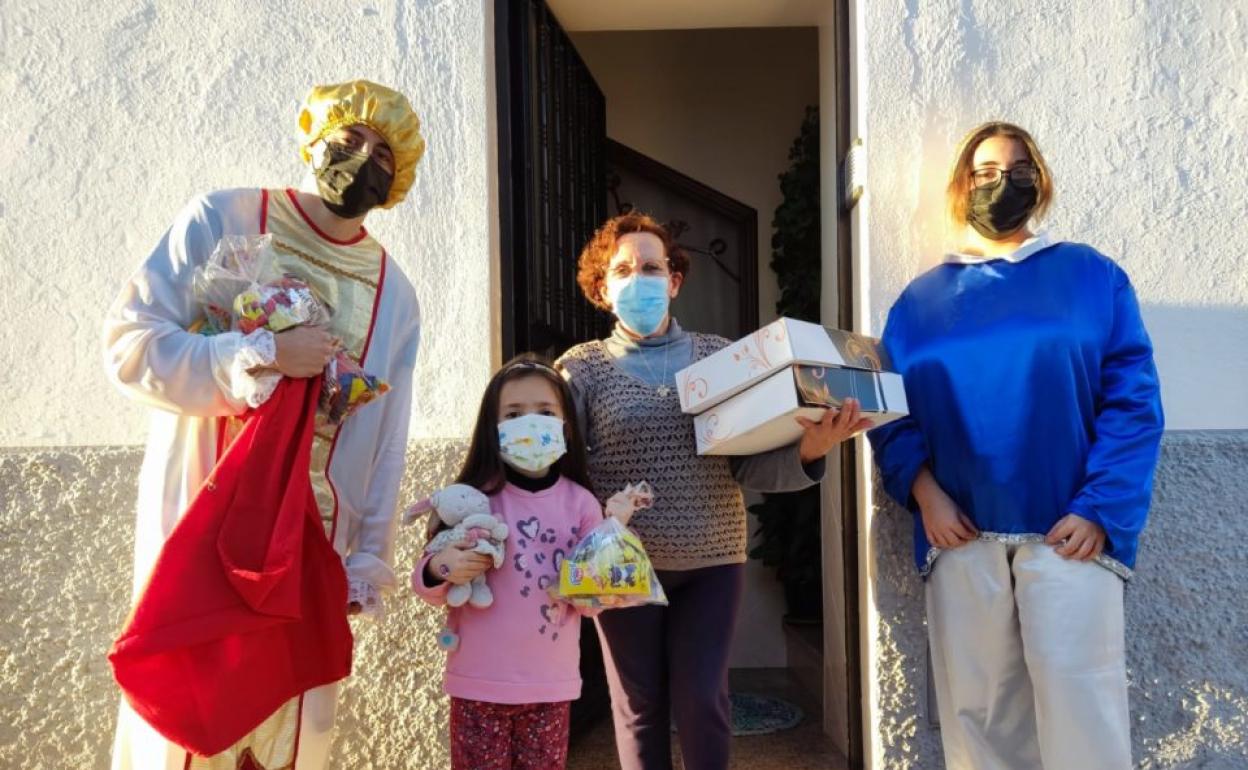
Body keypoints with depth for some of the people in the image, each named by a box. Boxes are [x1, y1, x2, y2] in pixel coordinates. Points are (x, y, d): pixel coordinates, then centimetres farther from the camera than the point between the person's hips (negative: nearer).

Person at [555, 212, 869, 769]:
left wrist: (806, 452, -21)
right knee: (639, 706, 10)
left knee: (703, 701, 3)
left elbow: (748, 465, -2)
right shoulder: (581, 367, 1)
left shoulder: (719, 356, 6)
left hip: (712, 559, 1)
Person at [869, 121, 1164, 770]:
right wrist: (923, 490, -9)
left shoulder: (1091, 275, 7)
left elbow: (1133, 401, -1)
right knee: (976, 714, 8)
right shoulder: (920, 299, 12)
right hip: (960, 535, 2)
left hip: (1068, 531, -2)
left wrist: (1100, 510, -12)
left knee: (1079, 713, -2)